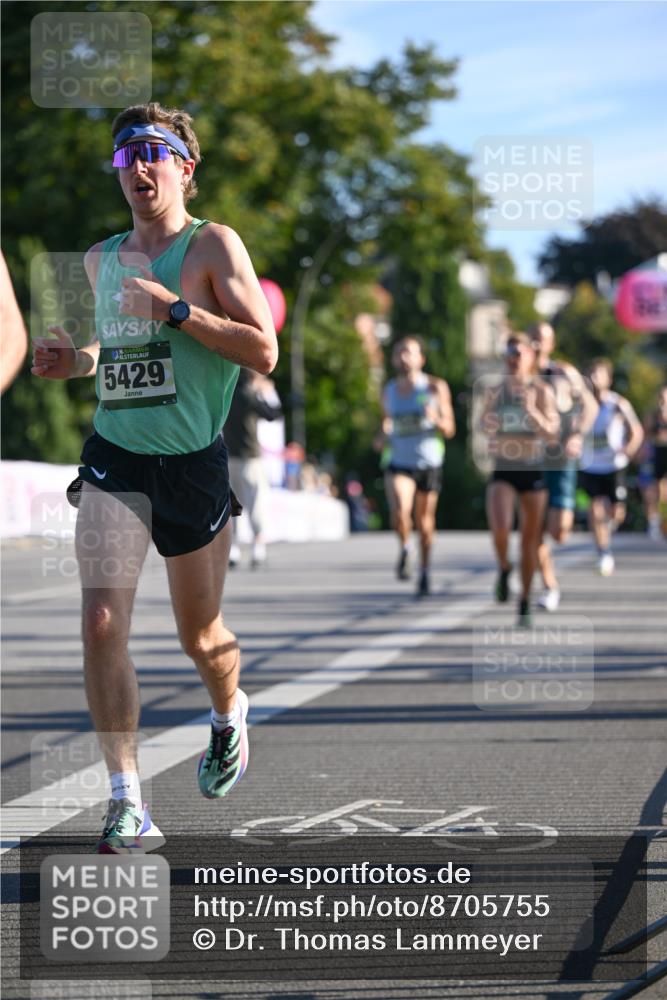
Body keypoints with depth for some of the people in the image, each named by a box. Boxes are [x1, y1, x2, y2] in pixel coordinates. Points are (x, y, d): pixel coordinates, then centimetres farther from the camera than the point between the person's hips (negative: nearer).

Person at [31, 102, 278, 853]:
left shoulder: (212, 246, -6)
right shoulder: (102, 259, 11)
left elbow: (264, 352, -14)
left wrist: (175, 310, -21)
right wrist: (74, 361, 6)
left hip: (194, 461, -3)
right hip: (115, 458, 3)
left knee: (199, 635, 12)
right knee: (102, 624, -14)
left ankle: (228, 714, 47)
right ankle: (127, 804, -10)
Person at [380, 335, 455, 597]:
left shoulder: (435, 388, -2)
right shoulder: (388, 391, 6)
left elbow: (449, 430, -1)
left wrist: (436, 419, -22)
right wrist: (385, 434, 1)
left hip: (428, 463, -1)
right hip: (398, 462, 1)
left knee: (424, 521, 9)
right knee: (399, 512, -25)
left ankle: (424, 572, 29)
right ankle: (405, 548, 5)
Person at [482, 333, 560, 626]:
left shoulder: (542, 392, -4)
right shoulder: (495, 391, 3)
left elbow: (553, 434, -11)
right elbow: (486, 428, 17)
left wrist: (531, 410, -24)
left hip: (533, 470, -1)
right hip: (503, 471, 1)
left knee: (530, 539, 6)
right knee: (499, 528, -24)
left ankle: (525, 602, 21)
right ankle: (504, 568, 8)